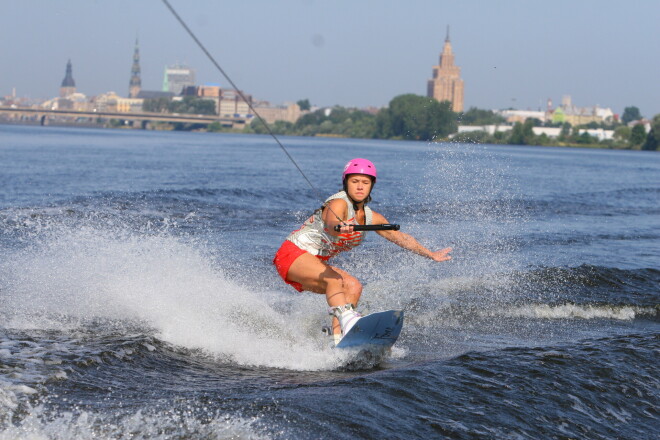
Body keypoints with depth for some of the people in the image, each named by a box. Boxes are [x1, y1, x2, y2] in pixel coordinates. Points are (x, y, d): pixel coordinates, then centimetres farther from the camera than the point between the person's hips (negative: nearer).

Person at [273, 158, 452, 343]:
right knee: (334, 278, -32)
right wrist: (340, 227, -65)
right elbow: (330, 224, -41)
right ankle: (347, 319, -52)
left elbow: (400, 237, 20)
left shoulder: (371, 218, 6)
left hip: (314, 266, 9)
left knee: (353, 287, -10)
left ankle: (337, 336, -21)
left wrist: (431, 255, 28)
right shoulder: (339, 203, -18)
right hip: (292, 254, -9)